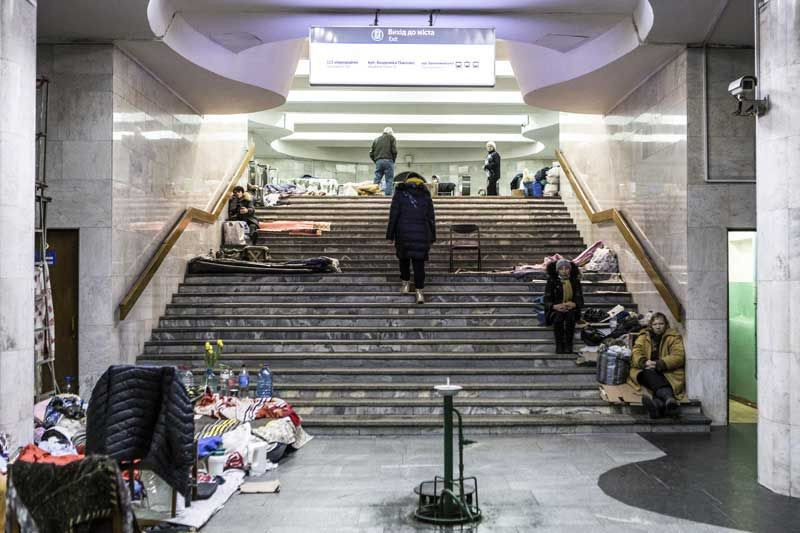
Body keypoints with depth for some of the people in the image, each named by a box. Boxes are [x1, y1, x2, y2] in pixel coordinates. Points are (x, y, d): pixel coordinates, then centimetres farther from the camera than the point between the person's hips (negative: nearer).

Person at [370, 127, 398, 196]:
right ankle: (388, 194, -11)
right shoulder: (391, 137, 9)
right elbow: (394, 151, -3)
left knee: (376, 180, 3)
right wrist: (393, 160, 9)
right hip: (388, 161, -4)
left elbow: (371, 154, 14)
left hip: (378, 161, 4)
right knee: (389, 180, -3)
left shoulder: (376, 139, 20)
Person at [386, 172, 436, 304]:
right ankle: (419, 291, -3)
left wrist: (390, 236, 3)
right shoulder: (426, 196, 9)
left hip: (403, 234, -1)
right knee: (419, 263, 1)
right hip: (422, 236, 1)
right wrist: (432, 238, 14)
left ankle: (406, 283, 25)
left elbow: (393, 217, -2)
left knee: (403, 258, 18)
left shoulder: (399, 194, 2)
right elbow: (431, 219, 9)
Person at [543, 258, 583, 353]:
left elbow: (580, 300, 2)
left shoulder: (575, 281, 8)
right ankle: (559, 345, -29)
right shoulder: (552, 282, 3)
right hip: (555, 310, -1)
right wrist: (555, 306, -24)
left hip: (571, 309, 1)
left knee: (570, 316, -34)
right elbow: (547, 300, -3)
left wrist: (574, 304, -21)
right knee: (558, 317, -35)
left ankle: (568, 345, -29)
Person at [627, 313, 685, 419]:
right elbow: (636, 352, 4)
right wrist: (644, 362, -20)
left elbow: (678, 356, -5)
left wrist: (659, 364, -20)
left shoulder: (674, 337, 10)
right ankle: (670, 399, -63)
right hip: (645, 371, 1)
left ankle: (658, 403, -68)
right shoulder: (644, 336, 19)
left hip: (668, 371, -1)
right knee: (650, 374, -35)